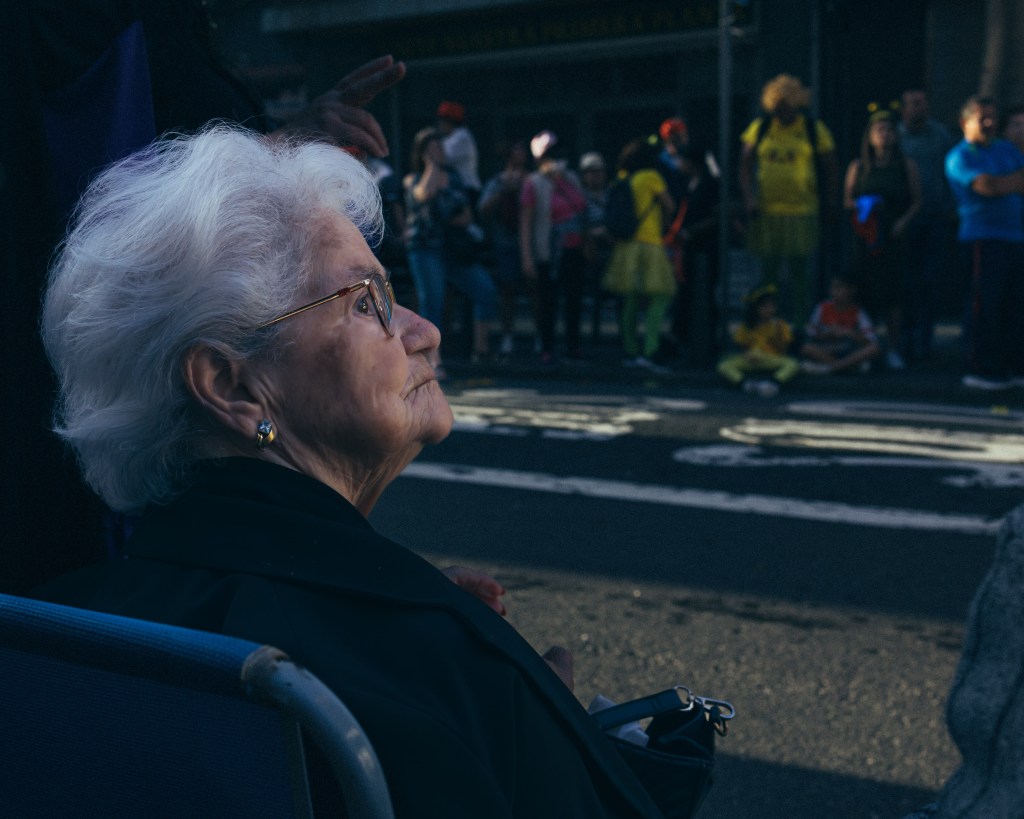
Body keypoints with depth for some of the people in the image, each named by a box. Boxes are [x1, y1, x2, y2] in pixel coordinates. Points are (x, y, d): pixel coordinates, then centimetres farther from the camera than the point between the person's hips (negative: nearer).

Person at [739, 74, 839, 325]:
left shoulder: (815, 130, 2)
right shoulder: (759, 128, 6)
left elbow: (830, 170, 7)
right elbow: (745, 165, 9)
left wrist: (830, 206, 1)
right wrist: (749, 198, -4)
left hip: (802, 212, -2)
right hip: (766, 212, 2)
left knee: (799, 272, -4)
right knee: (769, 272, 6)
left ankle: (799, 325, 1)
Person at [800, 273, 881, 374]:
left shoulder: (858, 313, -2)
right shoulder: (823, 309, 2)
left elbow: (871, 343, -13)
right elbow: (810, 335, 0)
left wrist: (849, 333, -26)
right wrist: (828, 333, -16)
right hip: (824, 353, 0)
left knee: (875, 348, -28)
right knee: (806, 348, -30)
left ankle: (829, 367, -28)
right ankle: (854, 365, -24)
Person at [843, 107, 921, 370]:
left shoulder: (907, 165, 7)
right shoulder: (859, 167, 8)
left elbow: (916, 201, 7)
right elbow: (847, 200, 11)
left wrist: (904, 220, -8)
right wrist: (862, 204, -9)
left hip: (894, 237, -1)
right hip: (865, 236, 1)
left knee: (893, 292, -6)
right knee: (866, 291, -2)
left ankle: (894, 349, -1)